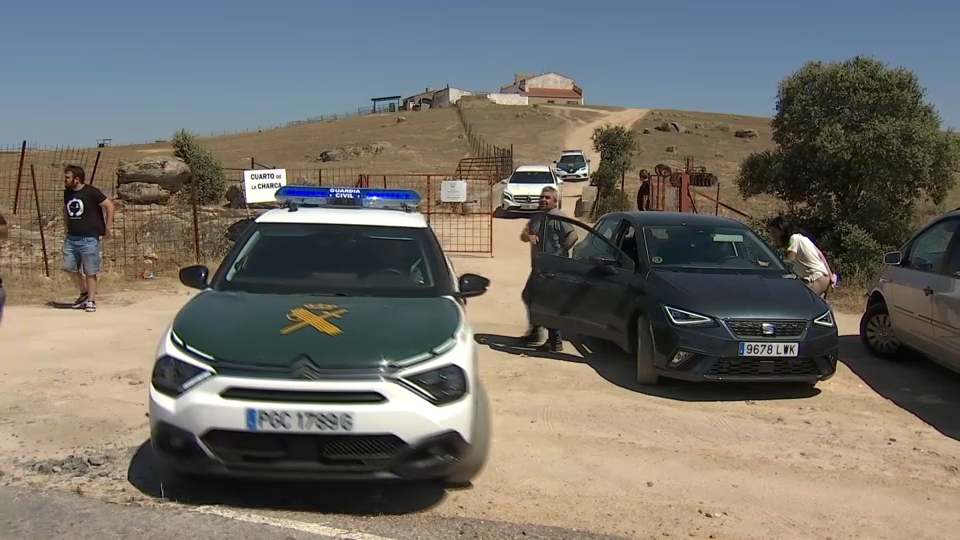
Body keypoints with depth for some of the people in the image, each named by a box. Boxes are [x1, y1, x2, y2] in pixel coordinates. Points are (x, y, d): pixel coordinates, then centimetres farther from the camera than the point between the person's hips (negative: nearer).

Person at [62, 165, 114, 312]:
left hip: (89, 238, -7)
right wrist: (67, 226, 18)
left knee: (90, 272, -1)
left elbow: (109, 205, -10)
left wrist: (107, 227, -7)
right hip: (71, 238, 7)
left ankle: (91, 300, 8)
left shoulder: (91, 192, -11)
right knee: (70, 268, 8)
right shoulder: (67, 193, 9)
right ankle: (84, 292, 28)